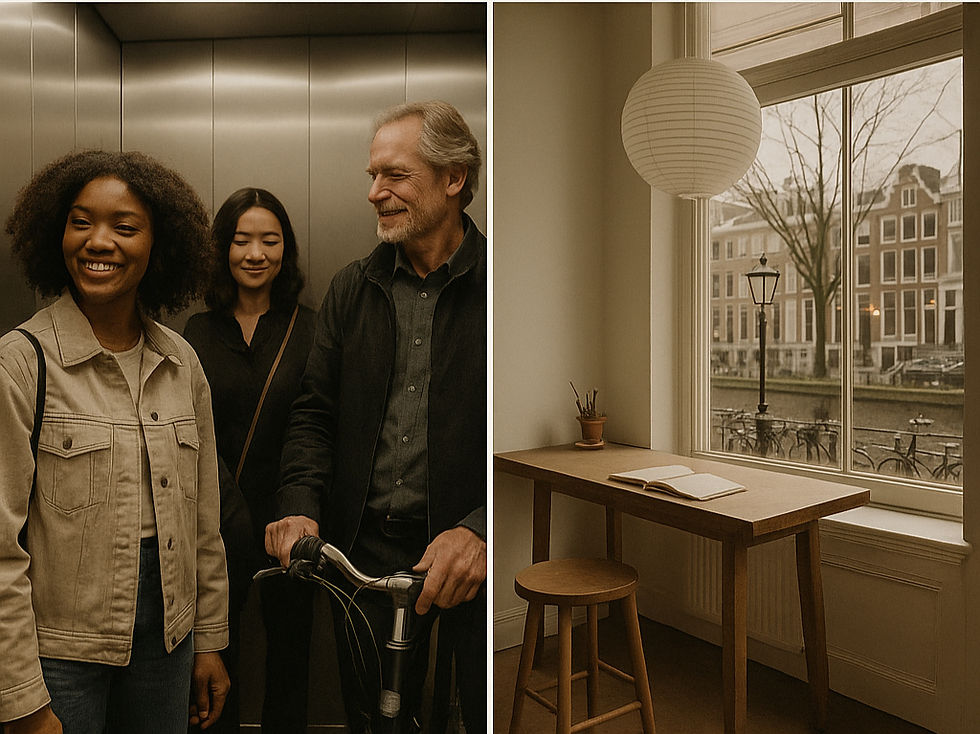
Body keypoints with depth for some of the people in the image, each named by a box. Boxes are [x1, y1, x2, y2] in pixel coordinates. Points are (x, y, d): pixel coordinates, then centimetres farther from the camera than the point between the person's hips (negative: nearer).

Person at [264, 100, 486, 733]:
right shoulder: (353, 288, 8)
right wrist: (301, 504, -8)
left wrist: (478, 530, -26)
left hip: (469, 557, -3)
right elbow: (316, 410, 8)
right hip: (367, 550, 4)